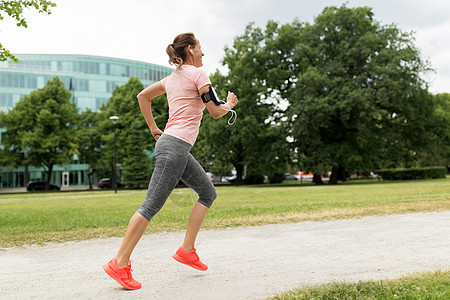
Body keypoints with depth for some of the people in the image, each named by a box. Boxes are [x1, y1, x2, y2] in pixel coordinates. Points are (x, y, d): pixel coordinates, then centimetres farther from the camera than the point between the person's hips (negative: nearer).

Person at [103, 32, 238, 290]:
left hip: (175, 145, 10)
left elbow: (143, 96, 25)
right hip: (176, 145, -10)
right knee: (151, 206, -9)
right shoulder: (198, 74, -6)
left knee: (208, 192, 13)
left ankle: (187, 250, 13)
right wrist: (230, 104, 15)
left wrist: (154, 128, 24)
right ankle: (120, 263, -5)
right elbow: (215, 112, -6)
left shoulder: (173, 77, 19)